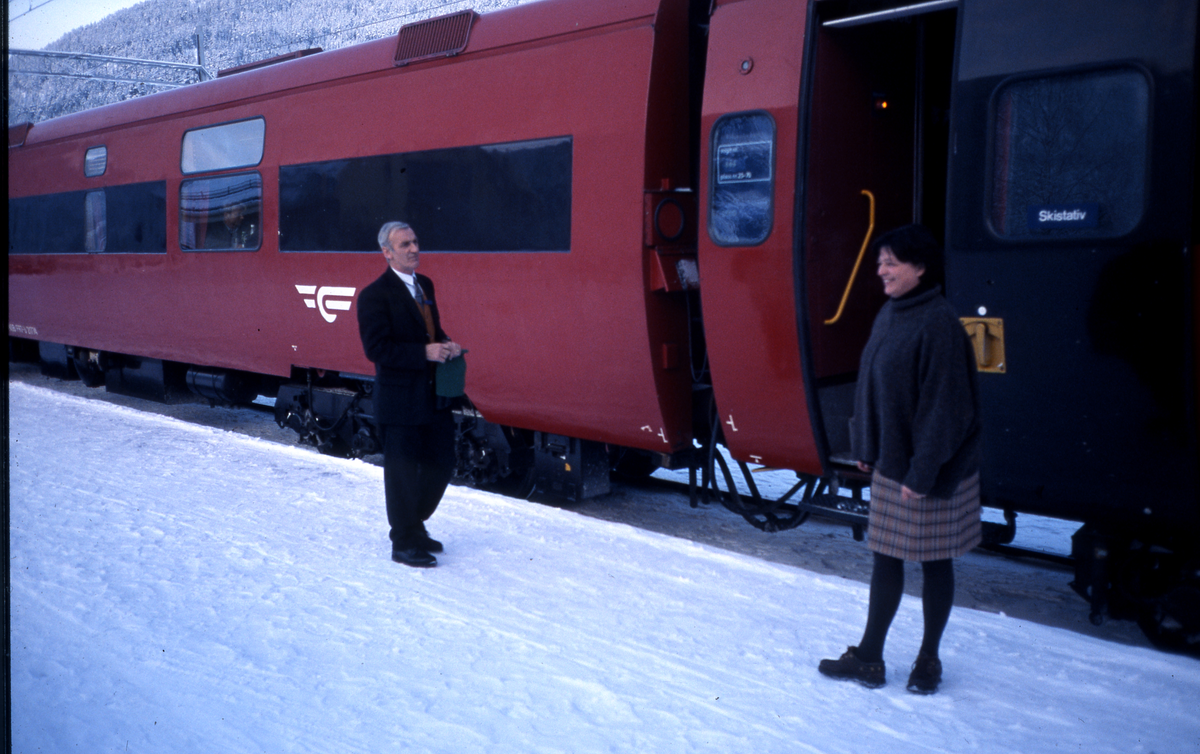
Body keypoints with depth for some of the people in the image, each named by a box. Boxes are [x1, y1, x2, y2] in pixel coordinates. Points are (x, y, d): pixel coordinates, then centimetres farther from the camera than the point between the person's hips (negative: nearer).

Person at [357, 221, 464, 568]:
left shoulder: (424, 285, 12)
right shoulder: (375, 295, -13)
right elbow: (376, 348, -19)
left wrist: (446, 344, -1)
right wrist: (425, 353, -23)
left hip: (434, 396, 8)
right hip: (400, 400, -8)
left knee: (441, 464, 14)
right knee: (402, 471, 4)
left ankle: (414, 524, 35)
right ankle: (403, 543, 20)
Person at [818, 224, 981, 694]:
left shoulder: (938, 324, -19)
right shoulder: (889, 316, 7)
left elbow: (943, 405, -21)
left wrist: (923, 472, -20)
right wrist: (866, 446, 12)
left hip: (930, 470, -8)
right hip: (890, 464, 8)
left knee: (933, 560, 8)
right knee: (885, 556, 13)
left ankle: (929, 659, 24)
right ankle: (868, 659, 23)